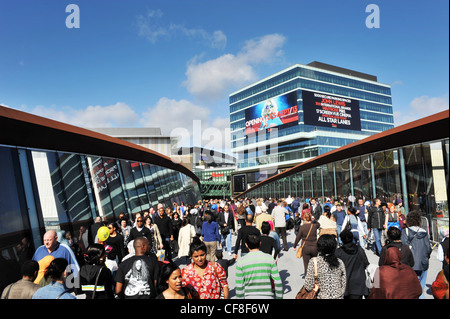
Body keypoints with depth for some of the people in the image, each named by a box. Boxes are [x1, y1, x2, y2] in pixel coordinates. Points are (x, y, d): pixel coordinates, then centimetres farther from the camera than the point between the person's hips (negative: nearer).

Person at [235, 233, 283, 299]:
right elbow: (278, 282, -3)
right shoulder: (270, 259, -2)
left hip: (250, 297, 0)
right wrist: (279, 297, 8)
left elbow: (239, 287, -4)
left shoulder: (241, 262, -5)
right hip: (268, 296, 0)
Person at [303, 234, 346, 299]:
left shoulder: (314, 263, -13)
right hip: (338, 297, 3)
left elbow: (309, 286, -11)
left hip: (322, 297, -3)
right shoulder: (340, 263, -4)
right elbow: (344, 284, 4)